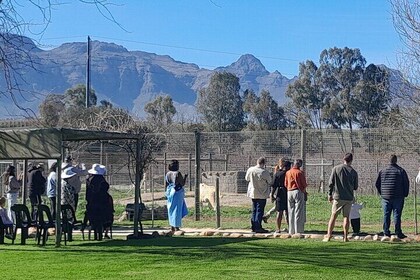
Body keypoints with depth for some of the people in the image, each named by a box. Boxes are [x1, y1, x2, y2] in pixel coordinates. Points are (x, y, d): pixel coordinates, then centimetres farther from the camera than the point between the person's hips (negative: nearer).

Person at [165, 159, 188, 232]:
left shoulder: (168, 174, 5)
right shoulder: (178, 173, -14)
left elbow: (165, 185, 7)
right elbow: (182, 184, -12)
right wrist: (185, 177, 2)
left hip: (170, 193, 6)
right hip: (177, 193, -6)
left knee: (171, 210, 15)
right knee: (177, 210, 0)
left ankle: (172, 227, 15)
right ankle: (176, 227, 2)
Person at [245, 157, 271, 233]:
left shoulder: (250, 170, -4)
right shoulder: (264, 172, -20)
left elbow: (247, 178, 11)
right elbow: (270, 181, -8)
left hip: (253, 193, 6)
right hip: (262, 194, -6)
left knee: (254, 210, 15)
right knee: (259, 211, 0)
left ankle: (253, 227, 18)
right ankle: (258, 227, -2)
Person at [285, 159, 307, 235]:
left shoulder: (288, 172, 6)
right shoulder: (300, 172, -9)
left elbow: (285, 184, 10)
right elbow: (304, 184, -6)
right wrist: (304, 191, 8)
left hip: (289, 192, 5)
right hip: (298, 192, -5)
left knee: (291, 212, 11)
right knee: (299, 212, -2)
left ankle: (291, 231, 13)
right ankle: (298, 231, -3)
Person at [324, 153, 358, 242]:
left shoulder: (336, 169, -3)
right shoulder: (353, 172, 0)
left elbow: (331, 183, -4)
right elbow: (355, 187, 6)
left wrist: (330, 194, 4)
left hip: (338, 197, -1)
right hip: (349, 198, 1)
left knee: (333, 216, 5)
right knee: (346, 217, 6)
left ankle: (328, 236, 1)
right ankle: (345, 237, 5)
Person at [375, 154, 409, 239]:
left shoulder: (382, 171, 6)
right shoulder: (401, 171, -3)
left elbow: (377, 184, 11)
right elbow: (406, 183, -1)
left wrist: (381, 193, 20)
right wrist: (405, 194, 9)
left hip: (386, 197, 3)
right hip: (398, 197, -3)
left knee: (386, 215, 8)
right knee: (397, 215, -2)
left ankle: (386, 232, 8)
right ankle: (398, 233, -2)